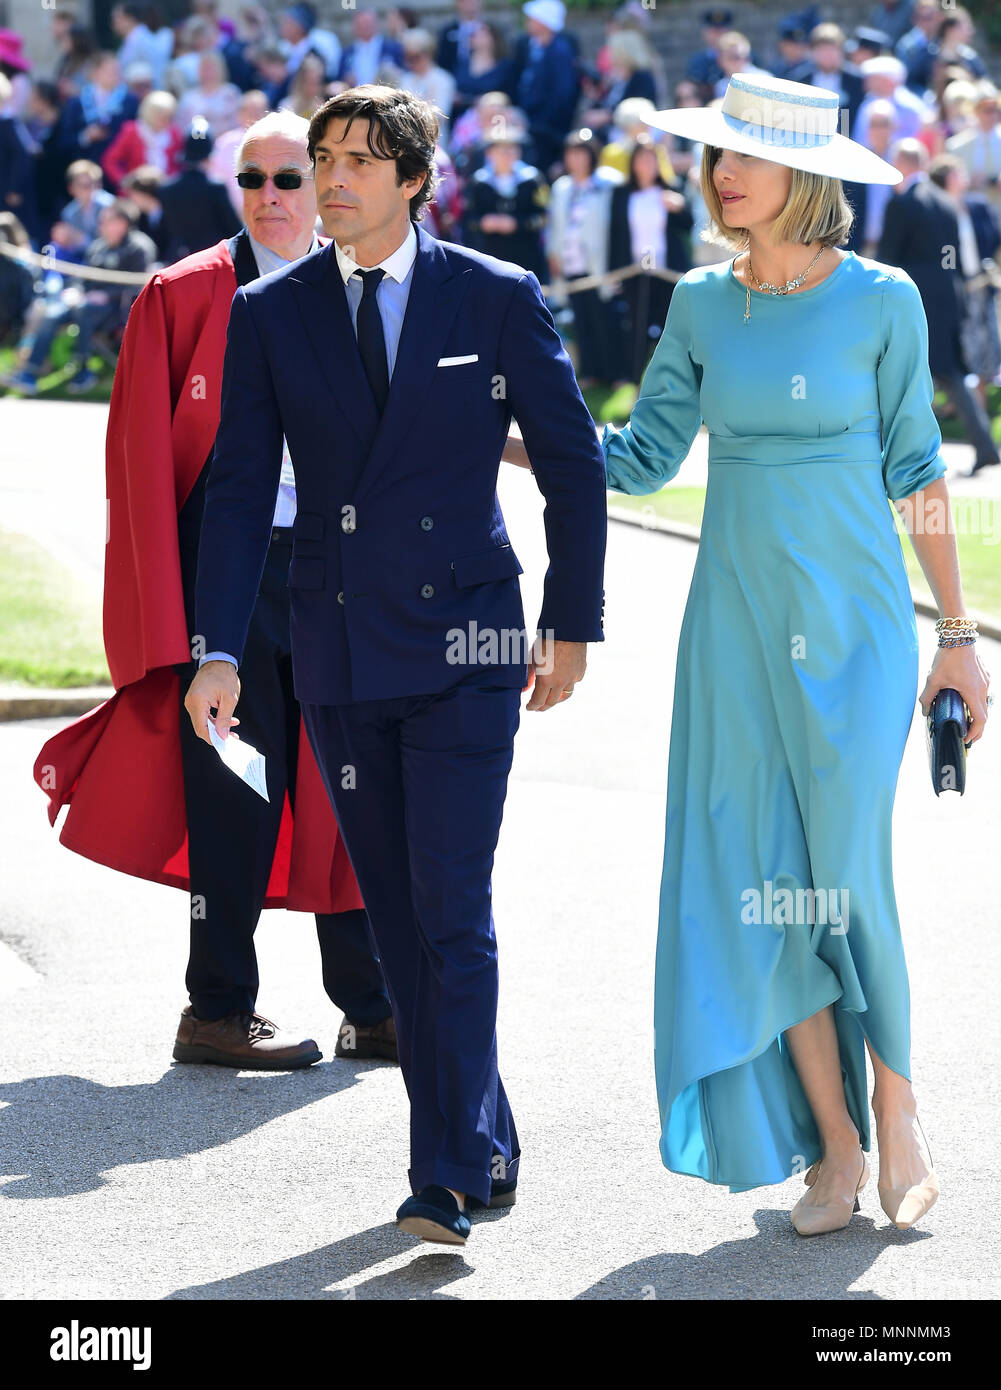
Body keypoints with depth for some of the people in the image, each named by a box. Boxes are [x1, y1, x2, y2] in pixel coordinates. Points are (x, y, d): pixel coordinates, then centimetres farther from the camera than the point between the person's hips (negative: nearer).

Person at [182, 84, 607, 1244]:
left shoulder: (499, 300, -2)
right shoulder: (270, 313, 4)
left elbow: (574, 468, 5)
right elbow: (240, 487, 3)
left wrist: (572, 625, 5)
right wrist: (220, 649, -4)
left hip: (464, 647, -3)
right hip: (338, 657, 3)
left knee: (451, 913, -10)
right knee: (397, 919, 9)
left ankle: (448, 1174, -8)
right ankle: (481, 1148, 21)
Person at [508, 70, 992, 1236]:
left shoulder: (881, 300, -4)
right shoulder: (701, 303, 5)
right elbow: (640, 459, 8)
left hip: (853, 626, -3)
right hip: (736, 625, 4)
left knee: (847, 880, -7)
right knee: (760, 886, 0)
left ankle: (899, 1125, 12)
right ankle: (834, 1149, 10)